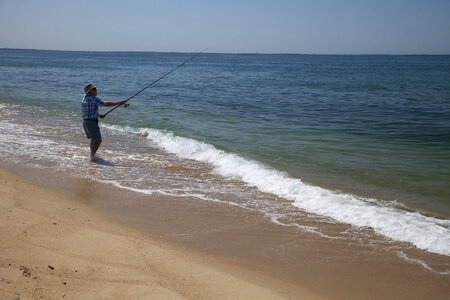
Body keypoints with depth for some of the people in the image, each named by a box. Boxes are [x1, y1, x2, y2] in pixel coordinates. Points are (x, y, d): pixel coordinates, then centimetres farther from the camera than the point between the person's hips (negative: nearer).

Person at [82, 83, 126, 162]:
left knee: (93, 140, 23)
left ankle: (92, 155, 31)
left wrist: (99, 115, 18)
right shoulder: (93, 98, -14)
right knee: (98, 140, -3)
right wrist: (118, 103, -10)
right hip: (92, 122, -9)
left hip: (85, 122, 9)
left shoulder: (84, 99, 14)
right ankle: (92, 156, -7)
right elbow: (106, 104, -17)